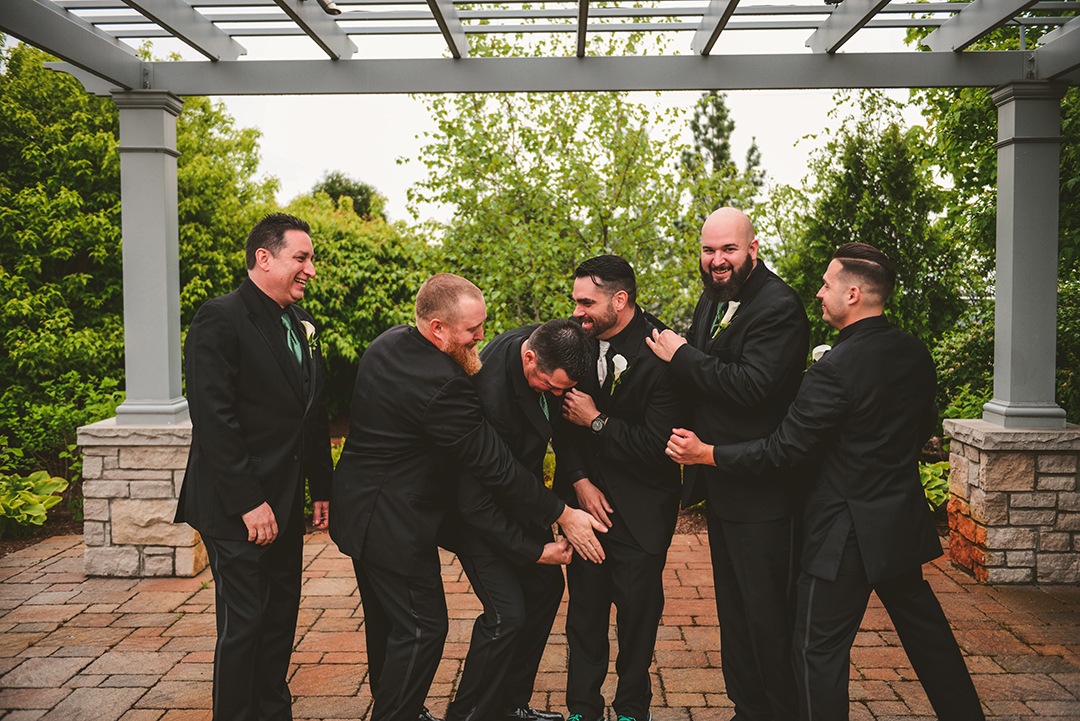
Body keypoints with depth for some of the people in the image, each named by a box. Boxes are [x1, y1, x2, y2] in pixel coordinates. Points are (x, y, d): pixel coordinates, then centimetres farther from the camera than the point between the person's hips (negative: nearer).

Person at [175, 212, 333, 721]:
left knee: (281, 616, 16)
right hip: (238, 510, -8)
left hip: (285, 505, 8)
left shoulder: (301, 325, 12)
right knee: (242, 624, 2)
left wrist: (322, 487, 13)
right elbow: (213, 417, -19)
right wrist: (248, 502, -20)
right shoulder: (220, 319, -13)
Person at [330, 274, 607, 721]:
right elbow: (493, 465, -25)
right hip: (394, 524, -10)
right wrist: (562, 515, -15)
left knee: (387, 621, 23)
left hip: (361, 511, 11)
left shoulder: (387, 343, 1)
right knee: (421, 628, 3)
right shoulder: (441, 385, -29)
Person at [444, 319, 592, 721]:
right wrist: (536, 551, -25)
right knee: (507, 613, -13)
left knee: (546, 587, 11)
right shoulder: (489, 397, -38)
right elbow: (475, 502, -30)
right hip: (478, 510, -8)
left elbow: (562, 415, 5)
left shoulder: (548, 347, -15)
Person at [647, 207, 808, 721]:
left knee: (767, 614, 2)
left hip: (760, 491, -9)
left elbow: (752, 387, -27)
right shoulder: (711, 301, 12)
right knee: (733, 609, 20)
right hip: (720, 486, 9)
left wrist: (682, 356, -18)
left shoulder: (779, 307, -16)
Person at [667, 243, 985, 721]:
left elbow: (782, 449, -19)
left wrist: (706, 454, -11)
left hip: (849, 531, -8)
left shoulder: (835, 368, -23)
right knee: (923, 627, 24)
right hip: (904, 517, 8)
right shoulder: (915, 353, 1)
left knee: (820, 646, 5)